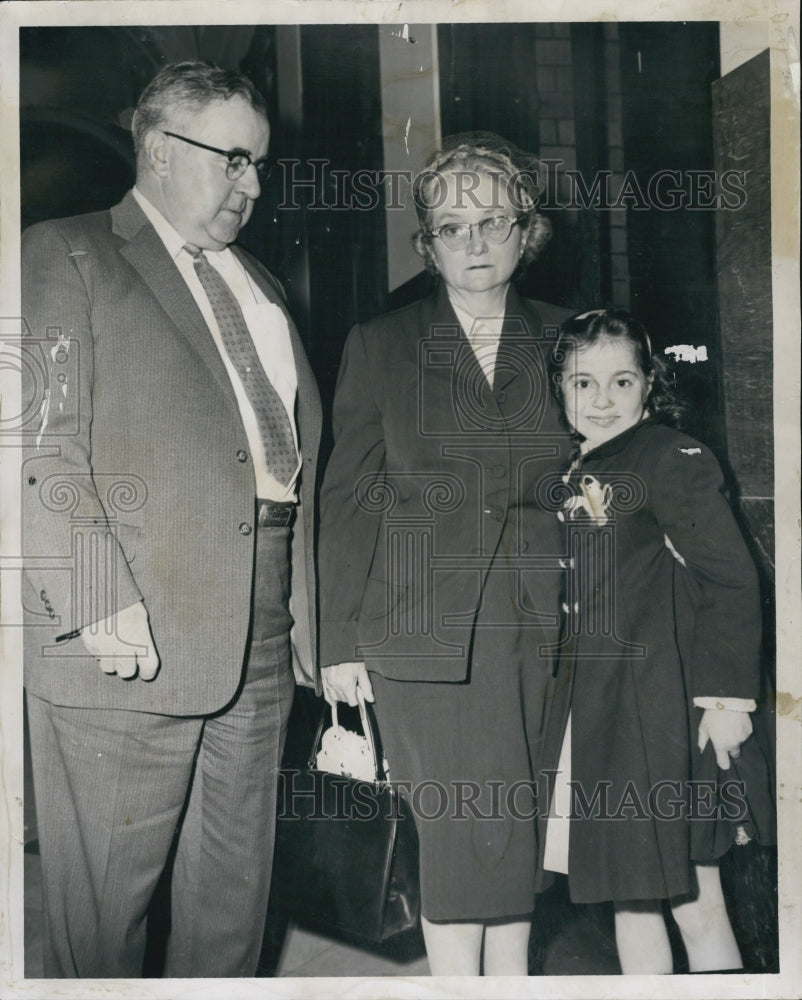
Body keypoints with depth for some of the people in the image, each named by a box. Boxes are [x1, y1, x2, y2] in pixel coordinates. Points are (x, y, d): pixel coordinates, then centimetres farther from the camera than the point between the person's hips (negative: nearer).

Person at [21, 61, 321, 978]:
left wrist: (303, 606, 8)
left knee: (235, 889, 17)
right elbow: (41, 446, -11)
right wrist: (97, 598, -20)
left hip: (262, 636, 7)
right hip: (130, 643, -6)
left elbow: (295, 446, 17)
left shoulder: (259, 285, 21)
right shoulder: (65, 256, -1)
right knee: (105, 901, 6)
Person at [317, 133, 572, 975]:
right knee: (462, 833, -4)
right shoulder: (379, 345, 4)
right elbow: (347, 500, 3)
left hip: (536, 631, 2)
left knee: (517, 835, 7)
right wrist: (340, 643, -1)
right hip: (424, 633, -2)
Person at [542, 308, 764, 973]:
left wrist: (727, 693, -17)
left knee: (694, 899, 1)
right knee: (627, 892, 15)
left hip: (658, 707, -7)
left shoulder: (671, 456, -9)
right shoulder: (573, 475, 12)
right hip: (594, 710, 7)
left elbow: (731, 580, -13)